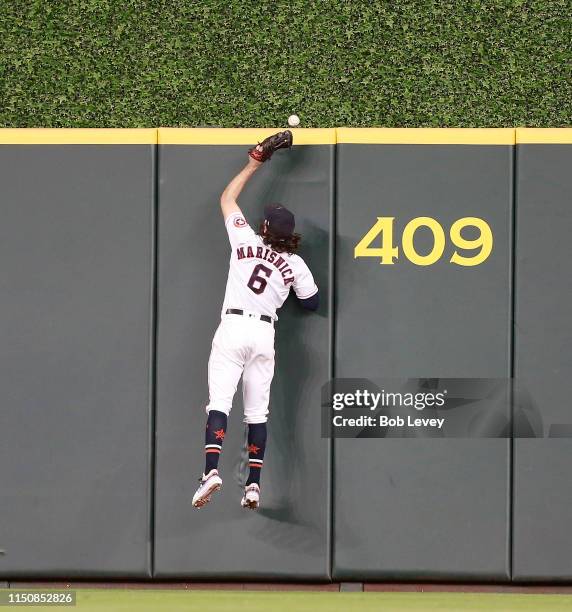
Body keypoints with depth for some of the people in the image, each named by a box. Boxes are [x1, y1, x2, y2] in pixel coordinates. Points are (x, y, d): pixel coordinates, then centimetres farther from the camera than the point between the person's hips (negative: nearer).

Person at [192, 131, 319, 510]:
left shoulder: (246, 240, 3)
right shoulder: (295, 264, 6)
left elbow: (227, 198, 17)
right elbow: (313, 303, 15)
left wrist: (255, 164, 24)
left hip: (232, 328, -2)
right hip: (264, 334, 2)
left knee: (220, 401, -11)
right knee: (257, 411, 6)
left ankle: (212, 470, -29)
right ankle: (253, 484, 1)